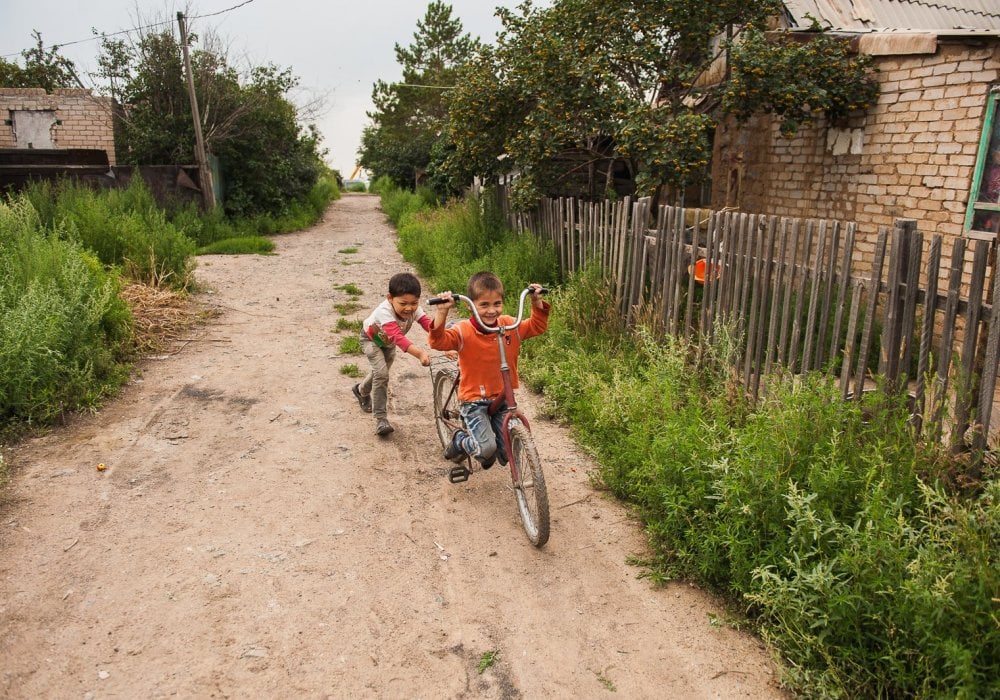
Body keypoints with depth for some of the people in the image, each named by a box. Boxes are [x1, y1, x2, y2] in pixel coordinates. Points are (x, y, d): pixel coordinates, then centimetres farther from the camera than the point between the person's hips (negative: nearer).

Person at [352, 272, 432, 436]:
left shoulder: (415, 309, -31)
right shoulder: (385, 311, -46)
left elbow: (429, 325, -42)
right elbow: (398, 337, -58)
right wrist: (419, 353, -72)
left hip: (388, 342, 6)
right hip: (371, 338, -6)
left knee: (381, 372, 21)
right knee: (381, 373, -23)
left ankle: (361, 391, 53)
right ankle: (381, 419, -16)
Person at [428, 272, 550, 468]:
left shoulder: (510, 326, -2)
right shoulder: (463, 331, -15)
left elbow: (537, 326, 7)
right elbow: (438, 341, -29)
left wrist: (536, 301, -6)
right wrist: (442, 312, -41)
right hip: (474, 400, -4)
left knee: (508, 454, 0)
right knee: (485, 449, -19)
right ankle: (460, 440, 16)